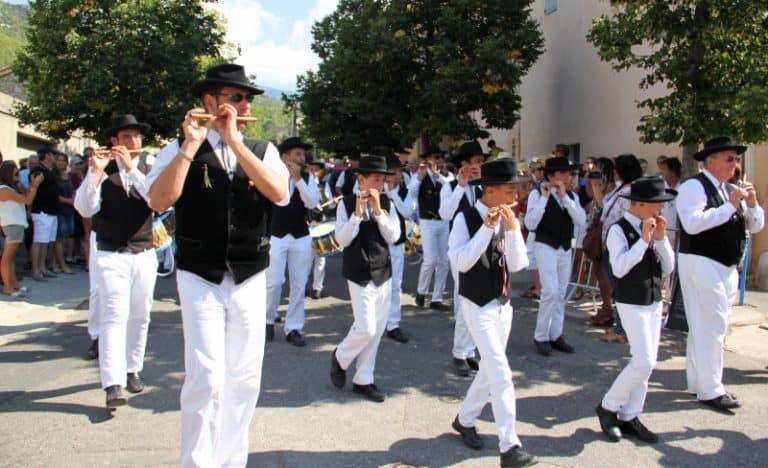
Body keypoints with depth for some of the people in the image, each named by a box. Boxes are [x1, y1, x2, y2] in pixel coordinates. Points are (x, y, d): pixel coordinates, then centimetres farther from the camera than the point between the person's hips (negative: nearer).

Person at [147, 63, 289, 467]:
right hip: (200, 279, -3)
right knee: (206, 378, -10)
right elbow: (159, 201, -15)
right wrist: (191, 144, -17)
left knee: (244, 378, 8)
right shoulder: (180, 149, 1)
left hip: (250, 280, 3)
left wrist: (233, 141, -14)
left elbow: (279, 194, -13)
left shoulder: (263, 151, 7)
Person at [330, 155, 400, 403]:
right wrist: (357, 212, -22)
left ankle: (363, 380, 21)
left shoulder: (386, 203, 3)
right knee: (366, 329, -9)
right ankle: (340, 357, 22)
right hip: (359, 274, -5)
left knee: (377, 329, 8)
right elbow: (343, 240, -12)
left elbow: (393, 236, -5)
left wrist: (378, 210, -15)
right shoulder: (347, 203, -6)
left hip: (383, 272, 5)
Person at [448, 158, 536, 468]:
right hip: (478, 305, -7)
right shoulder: (466, 218, -16)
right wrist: (486, 228, -27)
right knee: (501, 373, -10)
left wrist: (512, 229, -17)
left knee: (490, 369, 17)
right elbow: (460, 262, -24)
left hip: (503, 303, 7)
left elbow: (518, 264, -4)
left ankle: (465, 420, 37)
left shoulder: (508, 219, 0)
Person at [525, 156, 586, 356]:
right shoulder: (537, 194, -7)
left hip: (566, 249, 6)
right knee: (551, 292, -14)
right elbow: (530, 224, -17)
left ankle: (555, 336, 20)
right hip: (545, 247, -6)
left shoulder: (572, 196, 8)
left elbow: (581, 221, -8)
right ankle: (541, 337, 0)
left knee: (561, 294, 10)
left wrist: (564, 196, -14)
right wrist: (544, 197, -20)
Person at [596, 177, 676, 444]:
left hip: (654, 302, 7)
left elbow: (669, 267, 7)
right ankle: (608, 407, 7)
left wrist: (661, 238, -6)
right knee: (644, 362, -11)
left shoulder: (654, 229, 7)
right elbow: (619, 268, -23)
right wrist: (643, 240, -22)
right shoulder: (619, 230, -13)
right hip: (632, 303, -7)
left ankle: (629, 417, 19)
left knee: (647, 363, 8)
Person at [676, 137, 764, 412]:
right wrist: (731, 205, -24)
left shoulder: (731, 190, 14)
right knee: (710, 327, -8)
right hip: (701, 264, -9)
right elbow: (693, 224, -26)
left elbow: (756, 226, 14)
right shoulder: (694, 187, -10)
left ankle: (698, 382, 24)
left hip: (727, 267, 9)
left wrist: (752, 203, -4)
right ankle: (710, 390, 0)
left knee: (708, 328, 14)